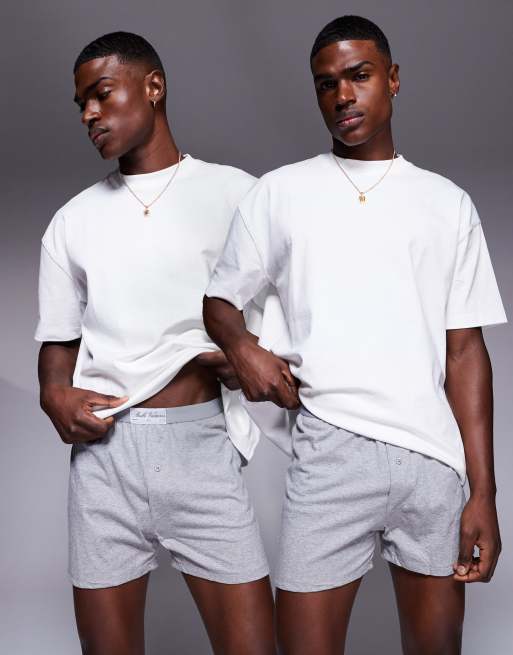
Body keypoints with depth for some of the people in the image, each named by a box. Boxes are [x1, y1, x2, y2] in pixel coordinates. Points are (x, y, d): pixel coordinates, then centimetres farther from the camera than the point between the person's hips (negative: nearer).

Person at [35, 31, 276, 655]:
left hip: (201, 446, -2)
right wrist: (56, 397, -3)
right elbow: (58, 342, 18)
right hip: (102, 450, 3)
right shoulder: (72, 221, 15)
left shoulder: (234, 193, 6)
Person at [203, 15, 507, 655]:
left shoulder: (448, 203, 11)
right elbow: (219, 298, 15)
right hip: (330, 451, -1)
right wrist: (242, 347, -9)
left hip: (435, 458, 2)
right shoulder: (279, 192, 10)